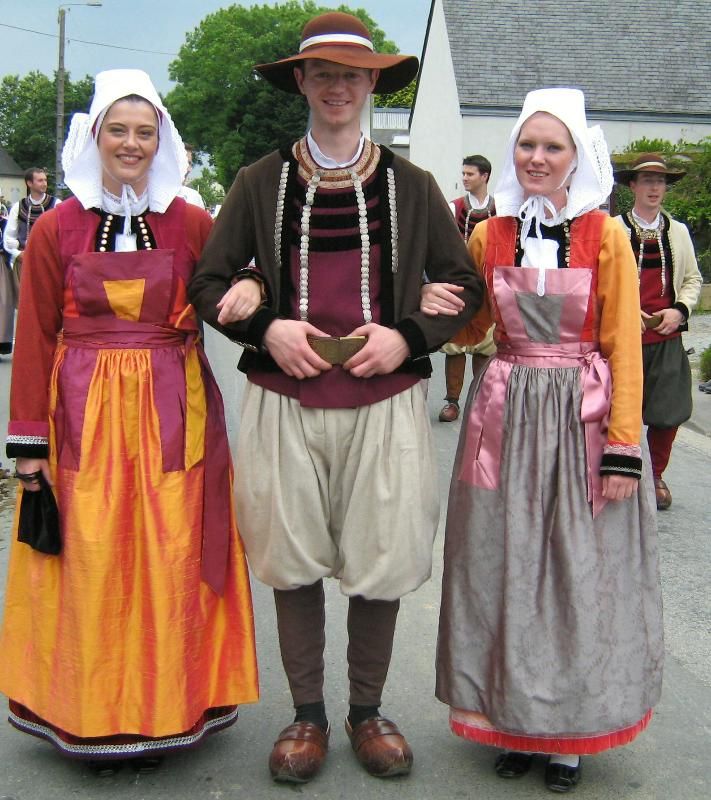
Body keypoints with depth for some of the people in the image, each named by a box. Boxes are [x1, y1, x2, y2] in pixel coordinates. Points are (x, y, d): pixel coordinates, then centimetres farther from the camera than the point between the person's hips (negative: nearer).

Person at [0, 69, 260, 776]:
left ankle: (166, 710, 19)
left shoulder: (192, 224, 6)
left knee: (171, 560, 3)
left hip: (173, 413, 1)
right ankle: (94, 716, 18)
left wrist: (249, 288, -17)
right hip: (84, 414, 0)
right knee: (91, 564, 2)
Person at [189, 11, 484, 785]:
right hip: (286, 401, 0)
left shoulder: (409, 184, 6)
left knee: (382, 558, 7)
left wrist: (407, 336, -7)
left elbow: (465, 283, 10)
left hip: (384, 401, 0)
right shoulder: (261, 181, 5)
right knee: (294, 560, 8)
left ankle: (367, 711, 27)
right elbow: (208, 281, 9)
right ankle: (307, 714, 26)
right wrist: (265, 328, -10)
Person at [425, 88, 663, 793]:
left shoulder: (606, 236, -3)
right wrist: (435, 309, -8)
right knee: (505, 568, 8)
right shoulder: (487, 236, 5)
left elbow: (624, 347, -5)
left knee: (582, 572, 6)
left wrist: (623, 447, -11)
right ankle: (513, 715, 26)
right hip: (505, 417, 2)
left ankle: (569, 730, 23)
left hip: (584, 418, -2)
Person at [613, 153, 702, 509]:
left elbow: (692, 278, 14)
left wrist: (679, 310, -3)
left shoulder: (678, 231, 10)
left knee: (667, 413, 5)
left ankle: (656, 476, 26)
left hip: (666, 337, 3)